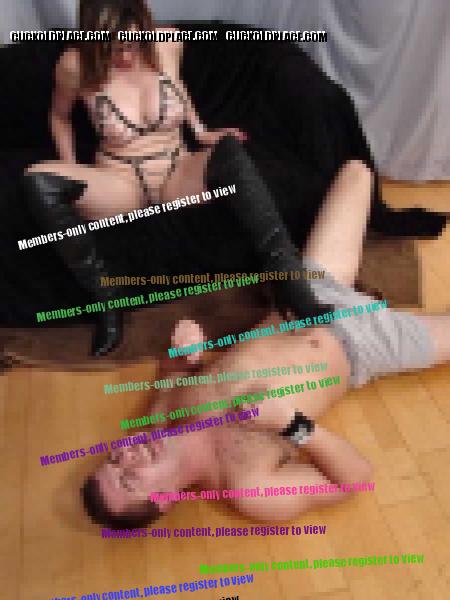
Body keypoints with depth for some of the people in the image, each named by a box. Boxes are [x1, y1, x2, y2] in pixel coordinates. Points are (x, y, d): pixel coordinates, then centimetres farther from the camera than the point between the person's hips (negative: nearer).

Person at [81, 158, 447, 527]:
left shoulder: (174, 410, -18)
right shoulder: (251, 490, -29)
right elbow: (357, 476, -24)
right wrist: (293, 424, -41)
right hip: (358, 347, -3)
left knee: (356, 171, 12)